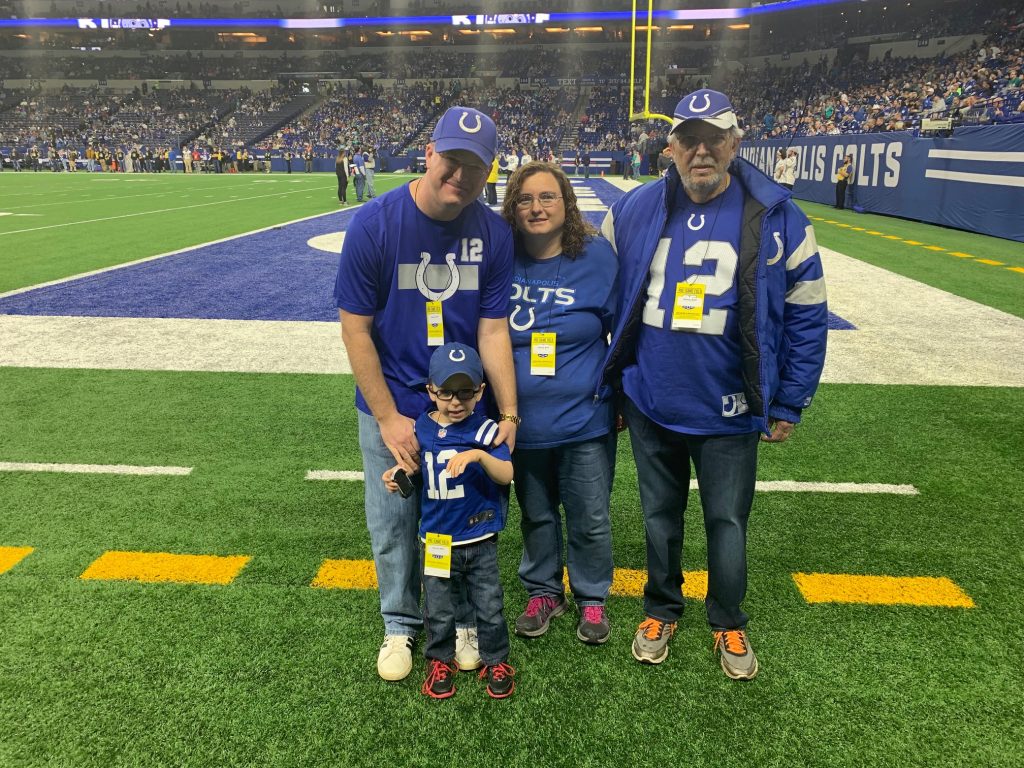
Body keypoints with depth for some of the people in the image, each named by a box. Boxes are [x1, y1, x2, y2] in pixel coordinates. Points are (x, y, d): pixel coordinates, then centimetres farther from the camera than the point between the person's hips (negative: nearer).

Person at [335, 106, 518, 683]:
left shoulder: (495, 233, -8)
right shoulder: (375, 222, -15)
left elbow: (494, 329, -5)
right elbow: (355, 330, -12)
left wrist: (509, 412, -13)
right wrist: (388, 418, -12)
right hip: (391, 405, -1)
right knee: (393, 524, 12)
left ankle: (461, 620, 38)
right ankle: (402, 625, 35)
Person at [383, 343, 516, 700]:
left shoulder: (484, 429, -11)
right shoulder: (421, 428, -1)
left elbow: (507, 475, -21)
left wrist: (479, 455, -37)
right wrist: (397, 475, -6)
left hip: (480, 540, -2)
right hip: (436, 540, 2)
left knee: (489, 608, 12)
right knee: (438, 611, 14)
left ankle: (496, 661, 33)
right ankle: (440, 661, 36)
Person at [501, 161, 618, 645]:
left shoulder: (597, 256, -8)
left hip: (585, 420, -1)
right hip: (523, 422, 2)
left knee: (590, 519, 10)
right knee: (536, 514, 18)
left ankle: (592, 598, 34)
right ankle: (543, 592, 39)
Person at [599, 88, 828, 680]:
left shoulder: (776, 218, -9)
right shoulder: (633, 211, -3)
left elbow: (807, 316, -3)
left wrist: (789, 404, -2)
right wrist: (605, 385, 9)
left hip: (729, 411, -2)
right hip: (649, 405, 2)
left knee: (728, 521, 13)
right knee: (661, 515, 17)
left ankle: (729, 623, 36)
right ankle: (662, 609, 39)